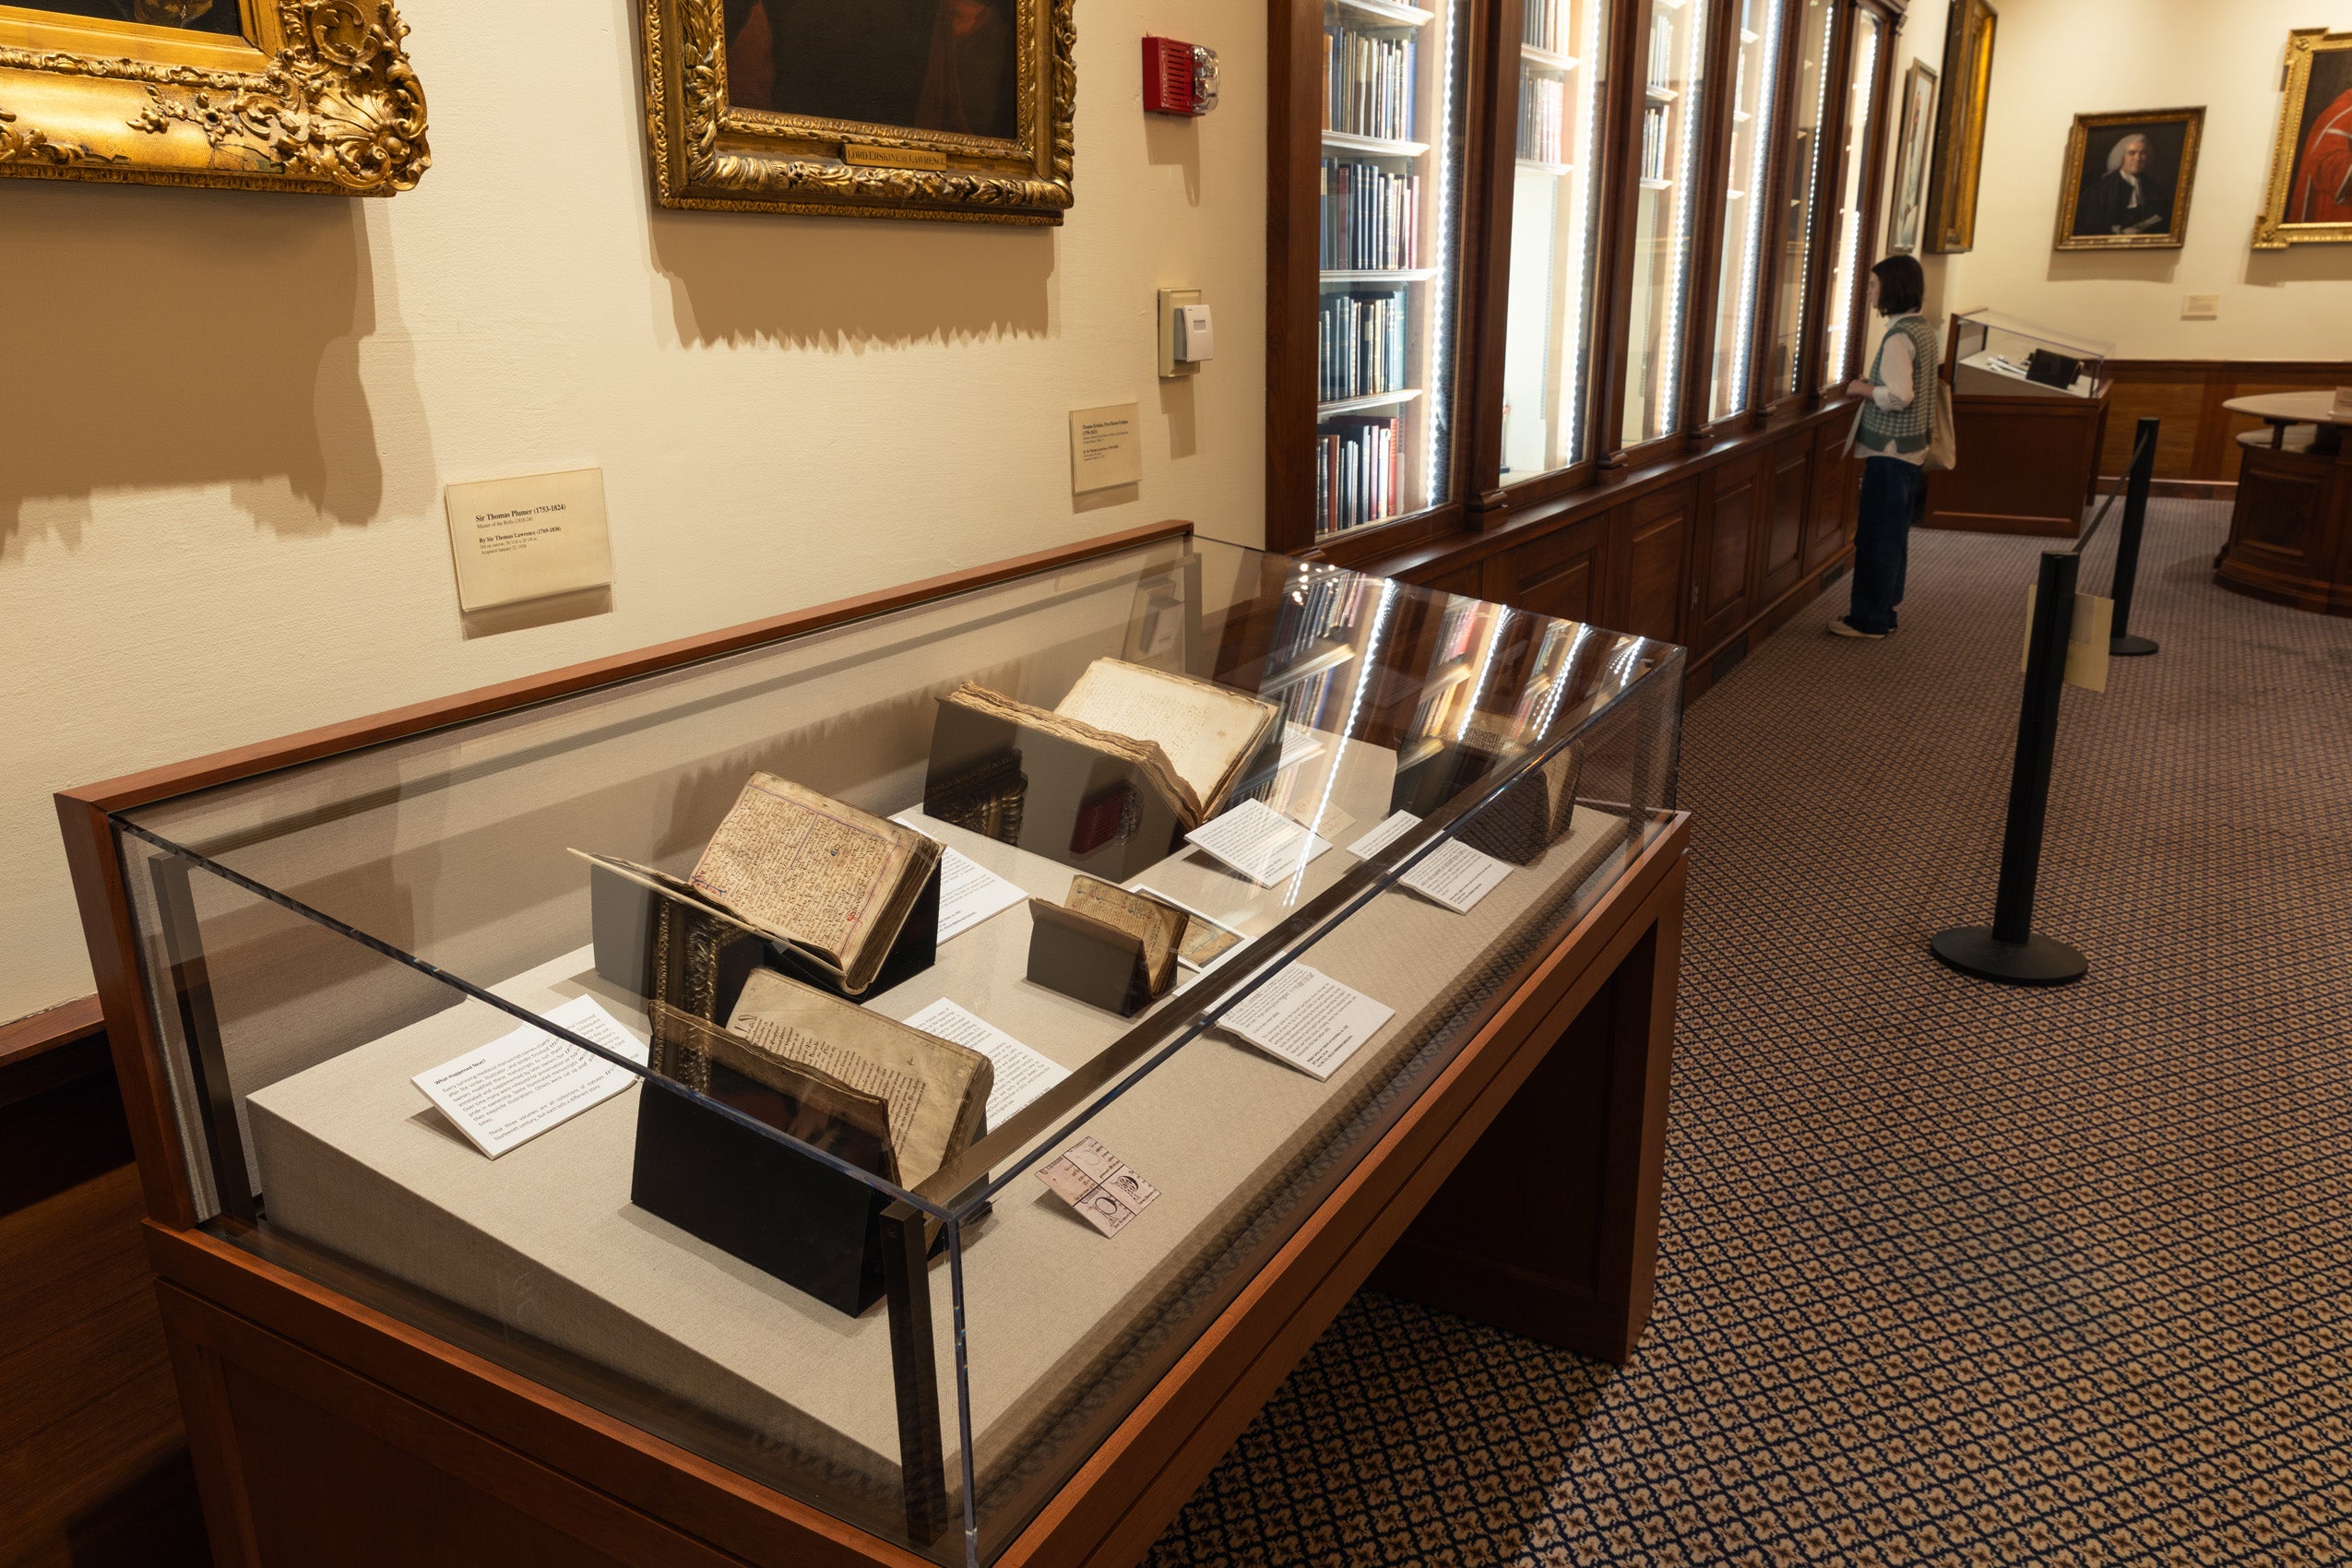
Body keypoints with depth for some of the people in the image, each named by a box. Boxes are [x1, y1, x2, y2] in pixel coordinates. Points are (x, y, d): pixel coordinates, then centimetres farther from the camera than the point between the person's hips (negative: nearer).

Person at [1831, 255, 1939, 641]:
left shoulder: (1899, 337, -19)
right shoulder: (1926, 329, 10)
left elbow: (1898, 396, -28)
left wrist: (1861, 389, -12)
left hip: (1891, 451, -10)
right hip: (1914, 449, 10)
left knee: (1876, 537, -2)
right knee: (1895, 535, 15)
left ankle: (1869, 619, 4)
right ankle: (1883, 610, 24)